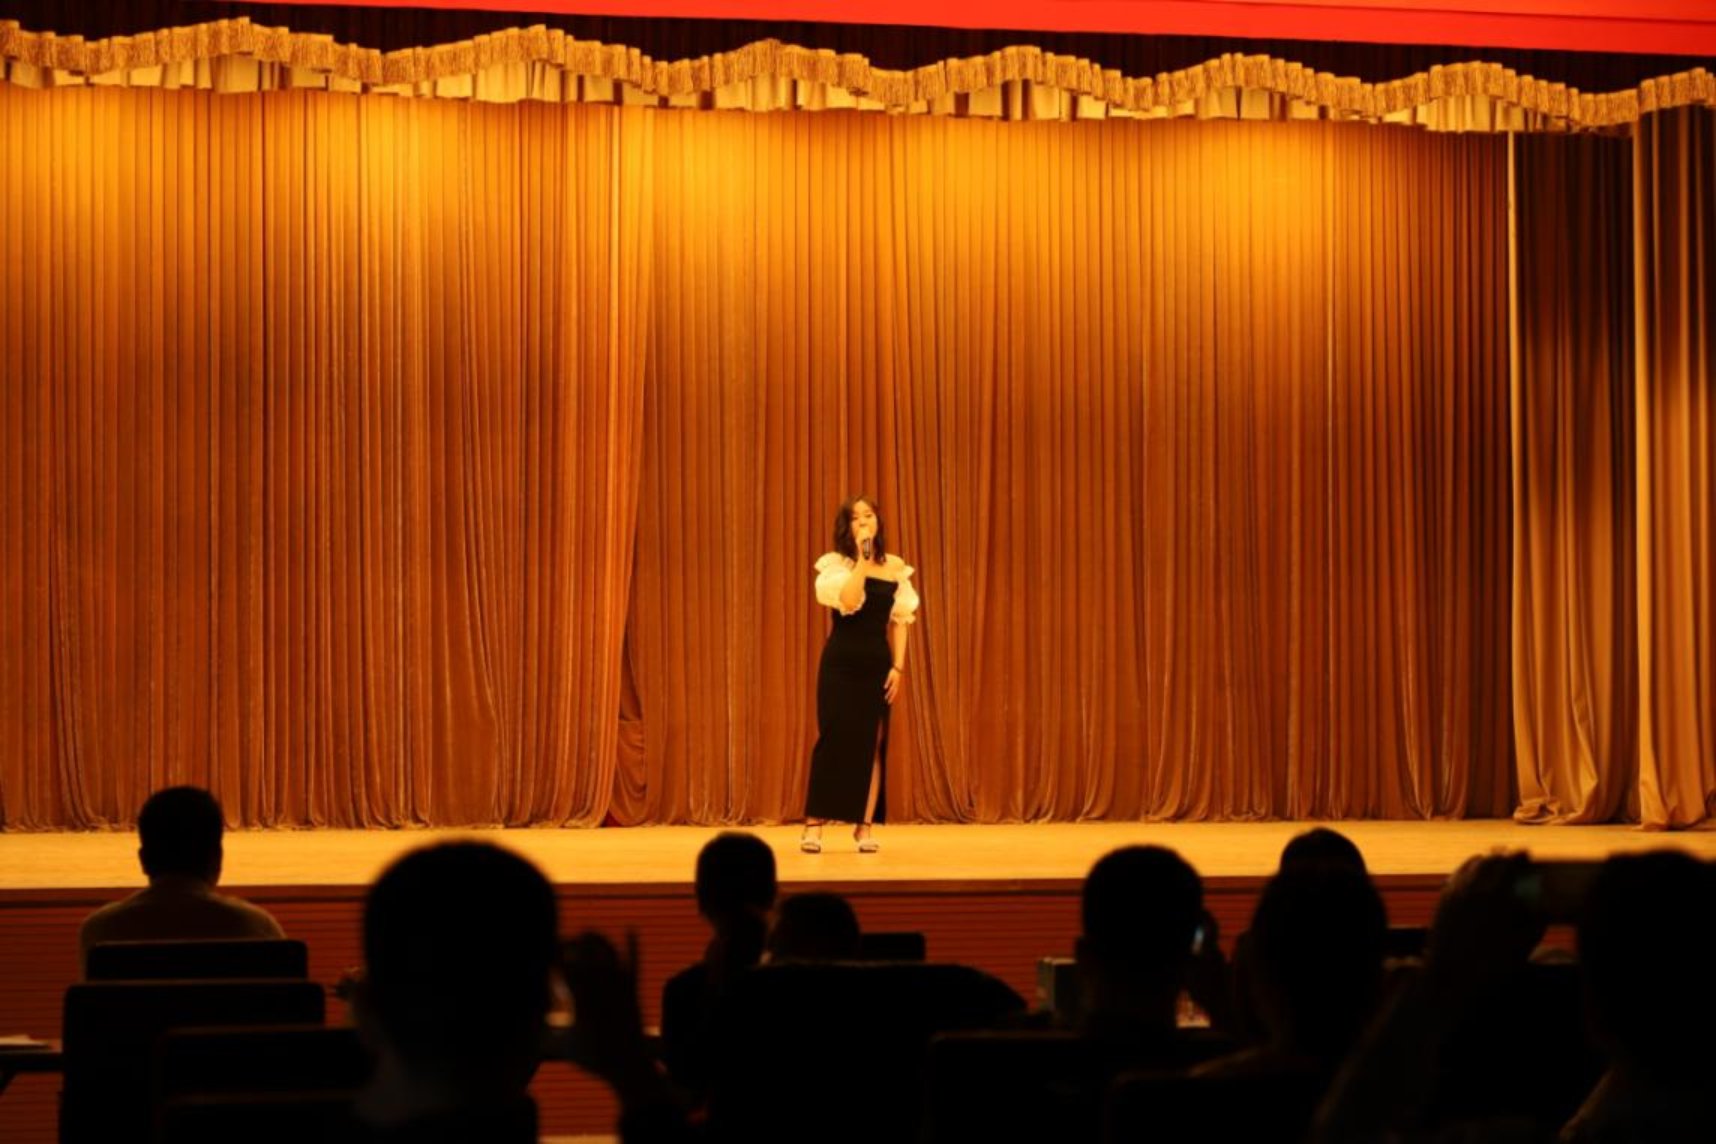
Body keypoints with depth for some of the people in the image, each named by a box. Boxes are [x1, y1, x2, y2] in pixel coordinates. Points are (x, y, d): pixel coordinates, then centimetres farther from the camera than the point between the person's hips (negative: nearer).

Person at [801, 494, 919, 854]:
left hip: (878, 662, 3)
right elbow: (848, 602, -21)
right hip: (841, 661, -3)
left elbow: (900, 620, 7)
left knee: (873, 743, 2)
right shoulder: (835, 563, -3)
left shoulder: (895, 567, 6)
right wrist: (862, 560, -18)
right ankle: (813, 824, -2)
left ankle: (865, 825, 8)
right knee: (834, 739, -6)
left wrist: (898, 666, 0)